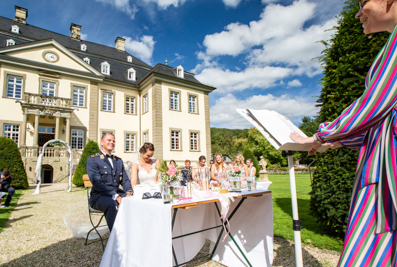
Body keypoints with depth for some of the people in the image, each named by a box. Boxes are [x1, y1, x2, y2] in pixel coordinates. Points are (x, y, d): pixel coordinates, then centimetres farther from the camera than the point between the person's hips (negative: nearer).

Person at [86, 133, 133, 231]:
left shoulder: (118, 161, 19)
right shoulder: (93, 160, 0)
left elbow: (125, 180, 13)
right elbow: (97, 183, -12)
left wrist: (129, 192, -10)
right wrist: (116, 196, -22)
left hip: (117, 193, 5)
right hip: (99, 195, -5)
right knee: (112, 204, -37)